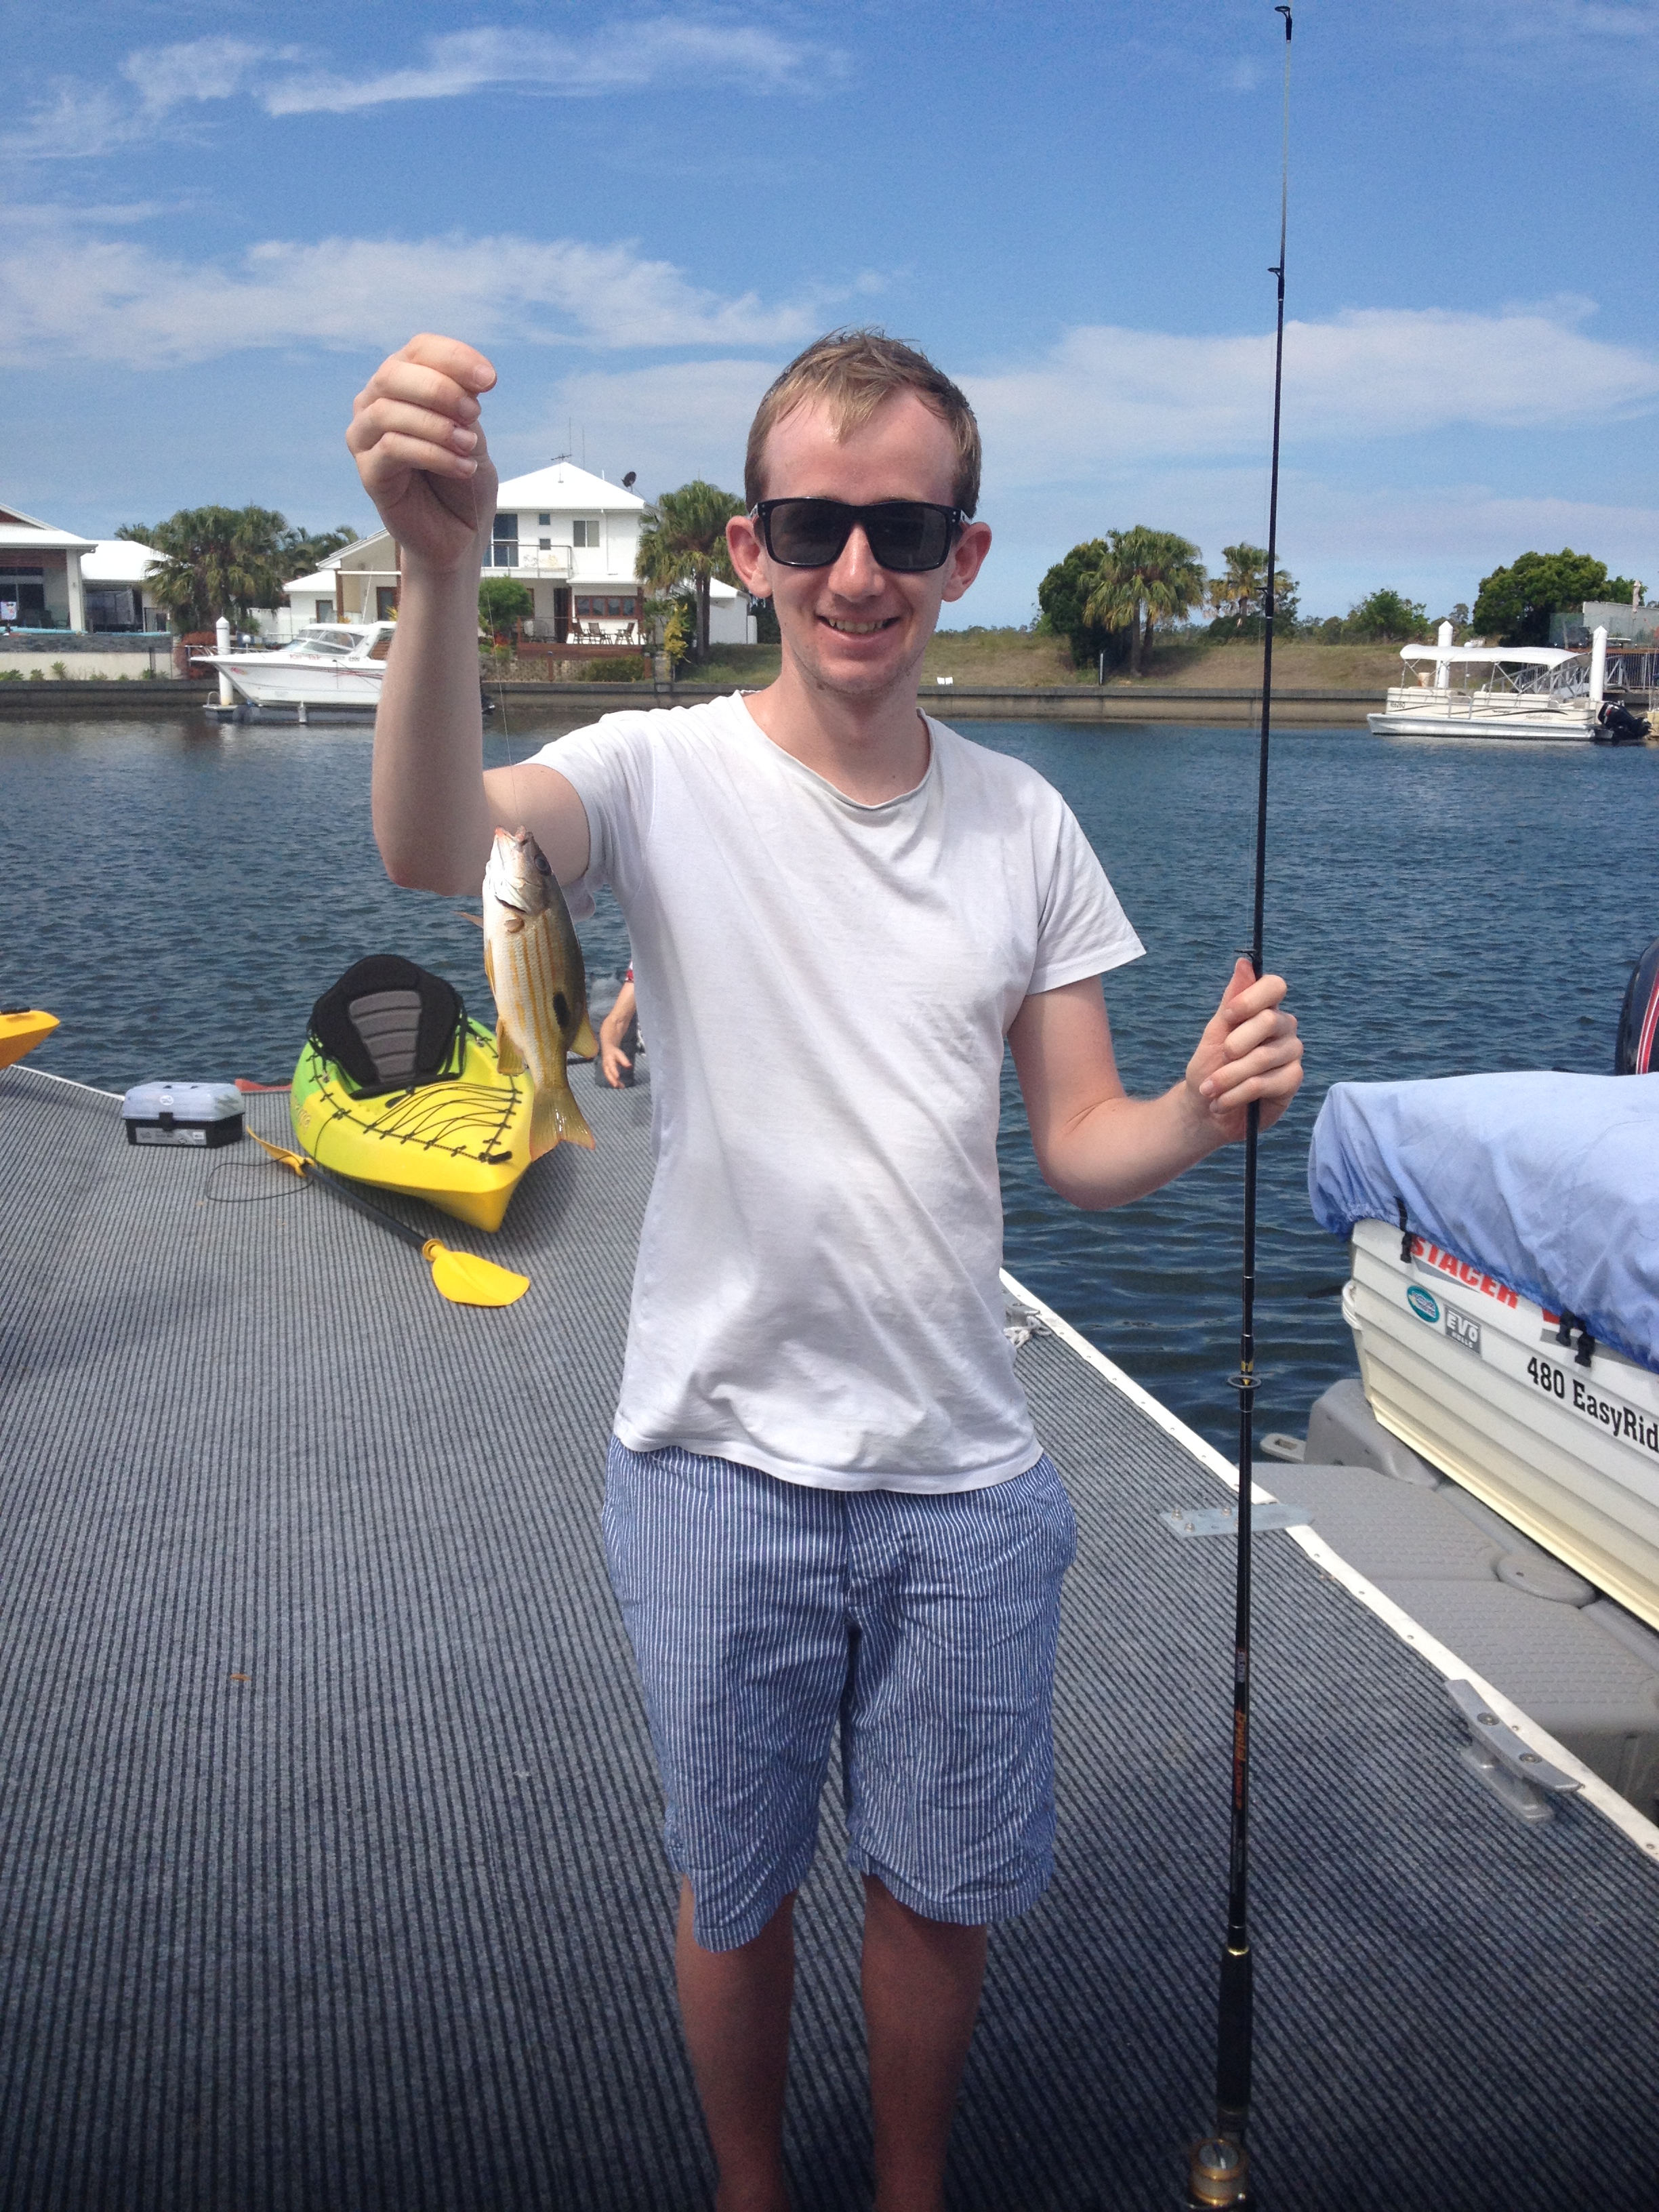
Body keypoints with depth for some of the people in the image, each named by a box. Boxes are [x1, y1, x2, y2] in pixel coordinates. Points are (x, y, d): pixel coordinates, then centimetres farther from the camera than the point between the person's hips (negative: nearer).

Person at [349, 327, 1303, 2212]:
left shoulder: (1025, 824, 1)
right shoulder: (668, 777, -11)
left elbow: (1082, 1141, 3)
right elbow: (433, 852, -32)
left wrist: (1205, 1112, -19)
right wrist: (440, 566, -49)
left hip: (968, 1480, 3)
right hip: (723, 1468, -2)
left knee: (945, 1889, 19)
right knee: (735, 1892, 18)